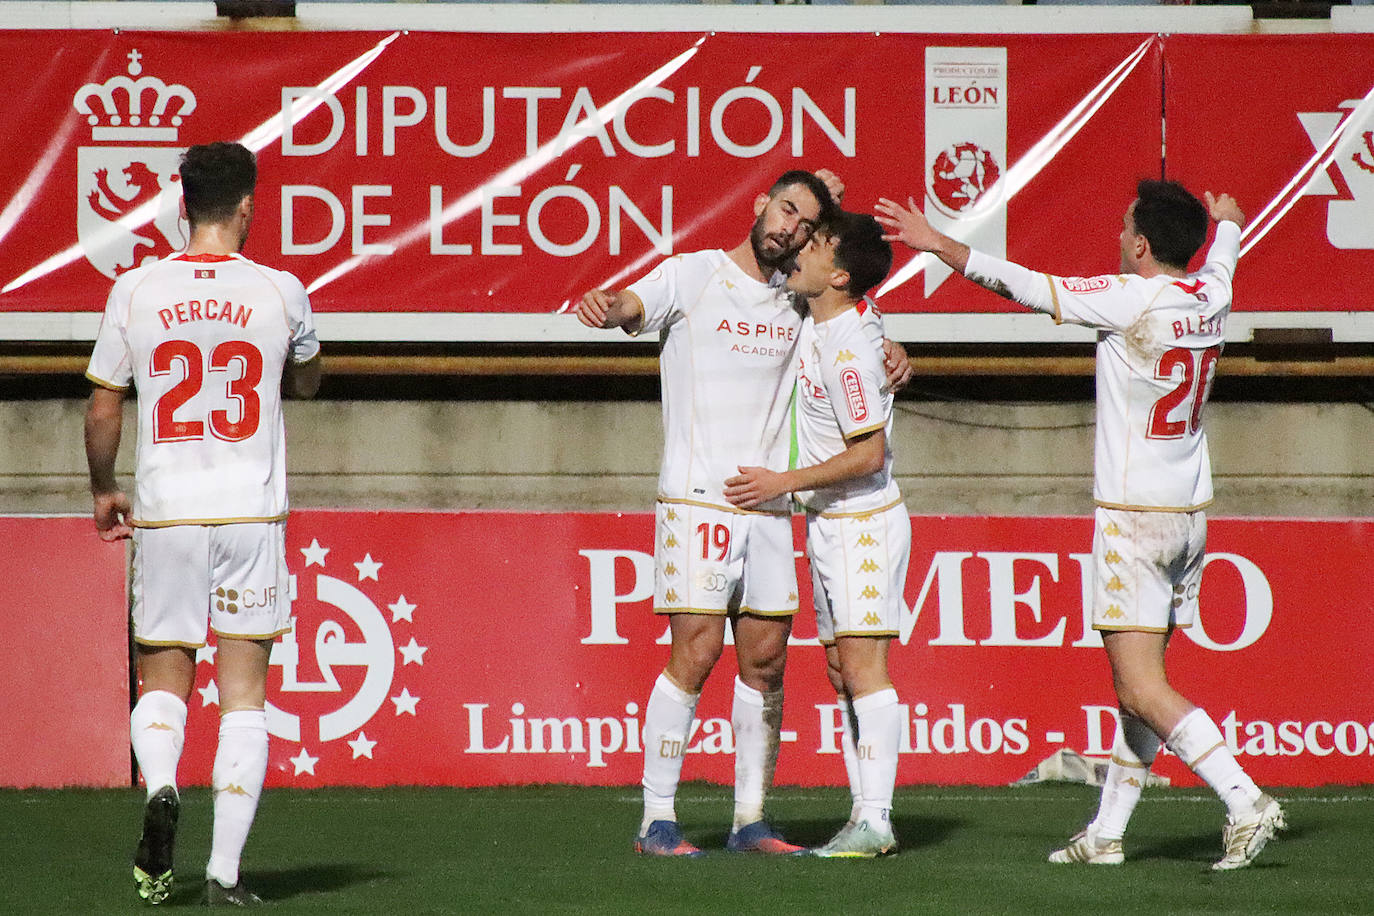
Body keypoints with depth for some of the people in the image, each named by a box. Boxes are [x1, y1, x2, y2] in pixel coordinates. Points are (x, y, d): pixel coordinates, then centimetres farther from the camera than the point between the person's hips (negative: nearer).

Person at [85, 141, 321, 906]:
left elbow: (103, 411, 4)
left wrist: (105, 491, 20)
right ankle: (226, 869, -2)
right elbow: (307, 383, 17)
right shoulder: (280, 292, -3)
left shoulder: (136, 292, -2)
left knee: (163, 679, 13)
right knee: (244, 693, 3)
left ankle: (160, 786, -17)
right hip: (252, 510, -1)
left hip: (165, 513, 1)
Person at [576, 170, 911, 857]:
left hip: (769, 509, 6)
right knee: (694, 655, -11)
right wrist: (601, 305, -44)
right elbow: (630, 306, -19)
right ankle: (657, 821, -6)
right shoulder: (691, 277, -2)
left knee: (766, 664, 5)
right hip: (696, 500, -6)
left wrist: (891, 354, 4)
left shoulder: (799, 300, 13)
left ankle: (750, 821, 13)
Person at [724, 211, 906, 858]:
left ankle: (875, 821, -14)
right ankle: (865, 814, 10)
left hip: (865, 524, -10)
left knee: (862, 666, -12)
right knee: (842, 671, 8)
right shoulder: (813, 322, 5)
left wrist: (783, 483, -19)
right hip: (828, 526, 10)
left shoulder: (848, 353, -22)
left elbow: (868, 454, -22)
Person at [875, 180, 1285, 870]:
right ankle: (1107, 833, 16)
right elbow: (1222, 259, 31)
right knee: (1140, 681, 12)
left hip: (1133, 517, -8)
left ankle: (1245, 802, -22)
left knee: (1141, 689, -10)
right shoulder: (1210, 297, 6)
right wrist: (1227, 221, 55)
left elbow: (1025, 287, -12)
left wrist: (942, 246, -1)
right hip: (1191, 515, 8)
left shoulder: (1131, 299, -15)